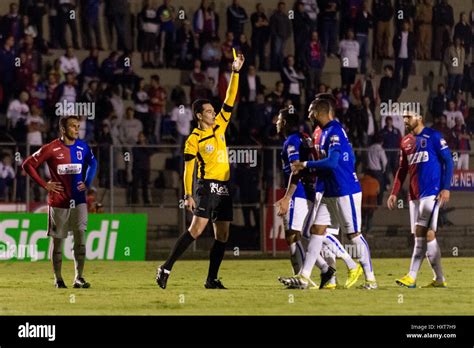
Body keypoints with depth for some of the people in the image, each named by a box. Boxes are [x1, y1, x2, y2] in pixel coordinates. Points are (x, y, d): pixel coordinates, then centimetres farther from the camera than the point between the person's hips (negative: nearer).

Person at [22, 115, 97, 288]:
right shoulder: (51, 149, -9)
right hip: (58, 201, -2)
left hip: (78, 200, 3)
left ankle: (79, 278, -7)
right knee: (58, 241, 5)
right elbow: (28, 165, -6)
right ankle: (58, 279, 16)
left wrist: (87, 183, 8)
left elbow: (93, 163, 23)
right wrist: (44, 185, -9)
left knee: (80, 235, -10)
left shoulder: (83, 147, 4)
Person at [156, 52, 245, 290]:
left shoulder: (220, 127, 13)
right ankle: (166, 268, -13)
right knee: (197, 228, -17)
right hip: (207, 186, -7)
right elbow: (188, 169, -6)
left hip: (224, 188, 7)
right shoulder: (194, 139, -4)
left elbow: (230, 101, 13)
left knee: (222, 235, 2)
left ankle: (212, 279, 6)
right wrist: (188, 195, -14)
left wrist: (235, 72, 7)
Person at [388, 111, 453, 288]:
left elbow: (448, 162, -6)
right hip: (414, 194, 7)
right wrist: (394, 193, 13)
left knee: (422, 233, -13)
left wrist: (446, 187, -13)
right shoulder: (406, 142, 15)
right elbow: (402, 170, 20)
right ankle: (439, 279, 9)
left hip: (431, 192, -7)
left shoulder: (433, 137, -5)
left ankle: (412, 277, -15)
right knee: (427, 234, 5)